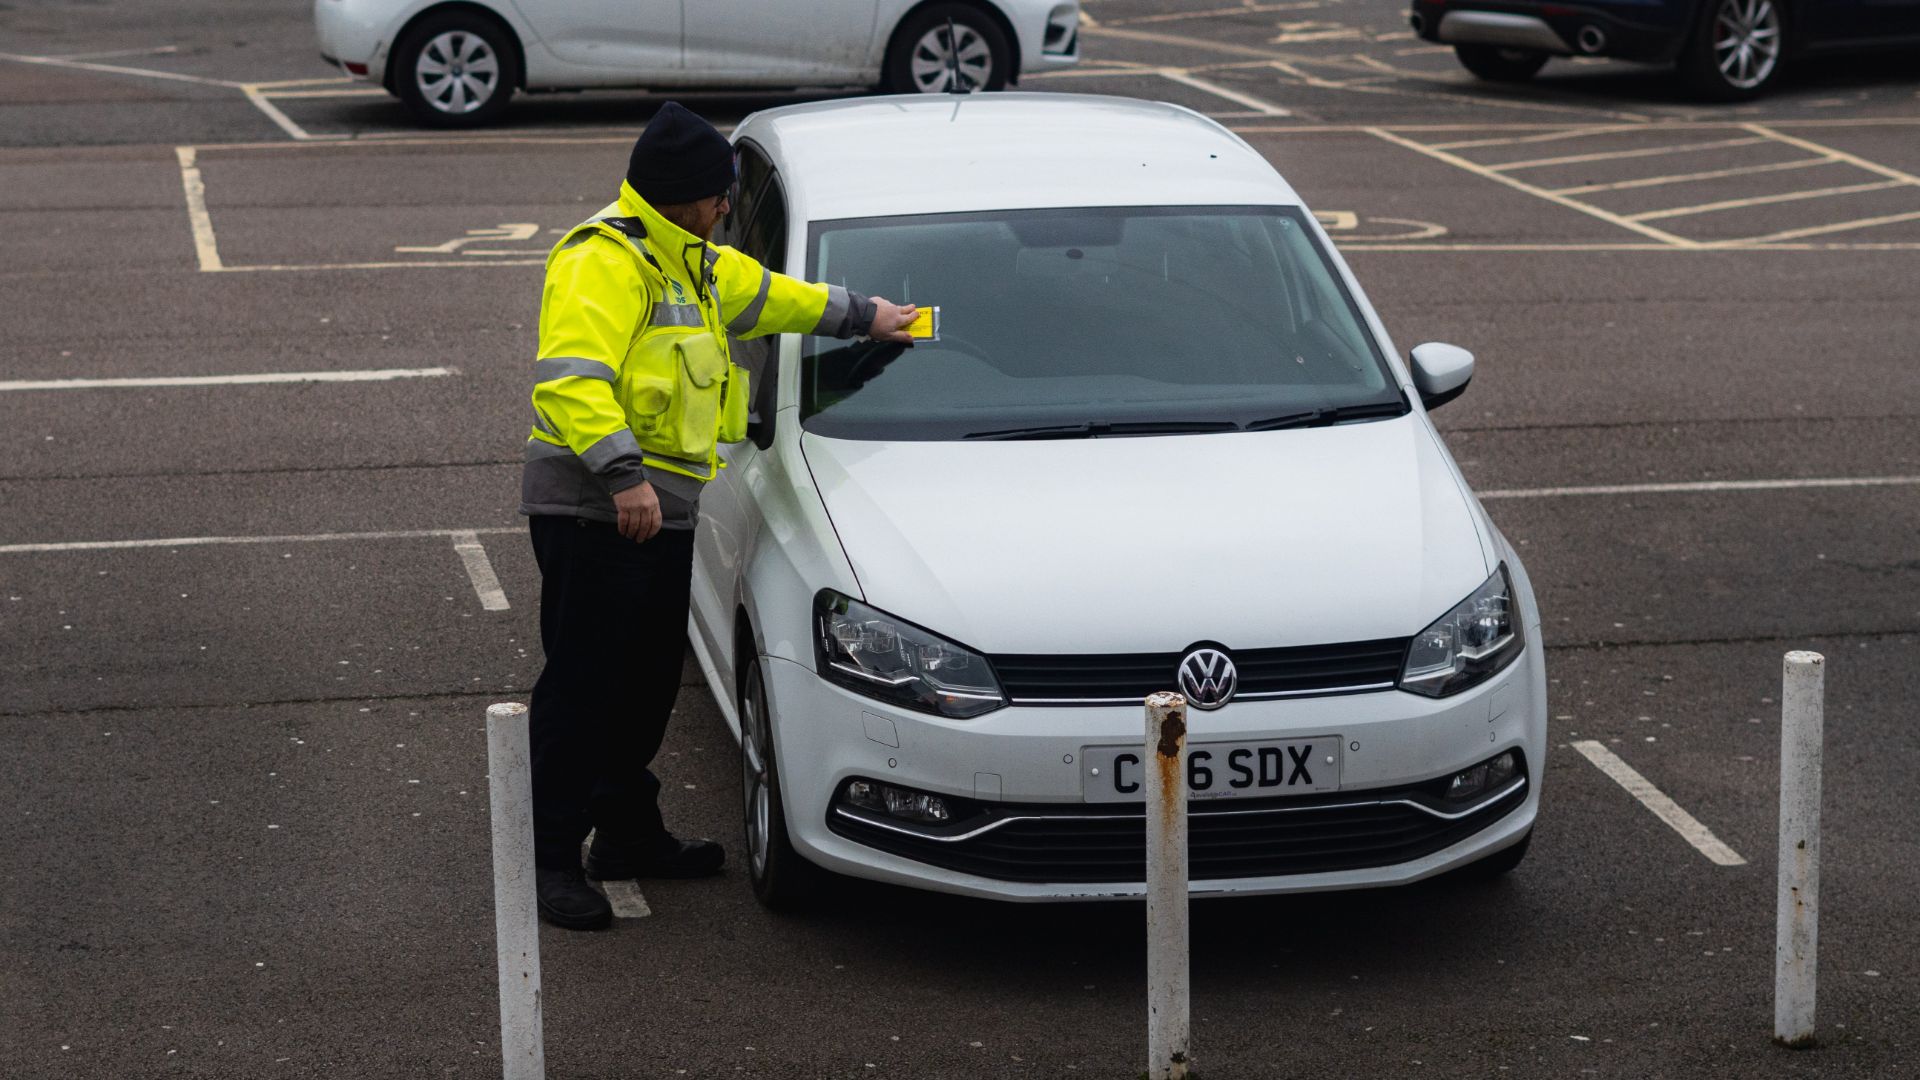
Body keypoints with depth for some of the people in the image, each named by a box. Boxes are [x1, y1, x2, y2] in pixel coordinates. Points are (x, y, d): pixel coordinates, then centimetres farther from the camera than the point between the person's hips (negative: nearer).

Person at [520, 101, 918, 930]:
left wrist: (861, 315, 45)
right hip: (593, 512, -10)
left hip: (661, 513, 10)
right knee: (584, 684, -7)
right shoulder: (603, 262, -15)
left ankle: (628, 833, 29)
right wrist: (622, 473, -33)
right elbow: (568, 379, -26)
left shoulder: (689, 263, 19)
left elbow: (764, 294, 37)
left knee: (648, 681, 16)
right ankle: (550, 857, -2)